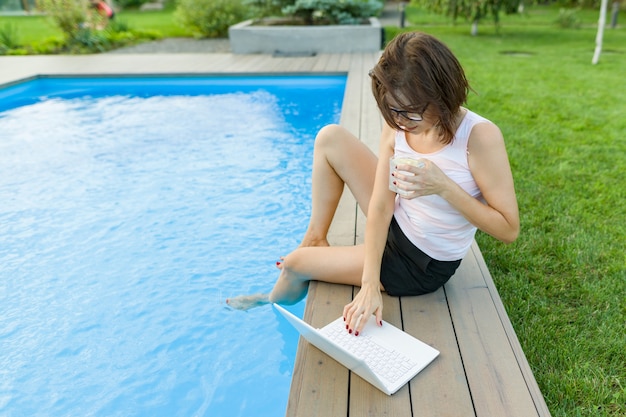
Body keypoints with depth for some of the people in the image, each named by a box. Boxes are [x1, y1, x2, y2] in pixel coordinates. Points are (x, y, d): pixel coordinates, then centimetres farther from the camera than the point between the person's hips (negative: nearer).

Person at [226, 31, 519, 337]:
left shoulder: (479, 136, -28)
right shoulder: (397, 126, -13)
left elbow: (509, 230, -22)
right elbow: (381, 207, -17)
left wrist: (444, 186, -34)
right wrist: (370, 283, -26)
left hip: (421, 266, -5)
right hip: (395, 227, 6)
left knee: (295, 263, 0)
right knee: (330, 138, -5)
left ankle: (274, 303, 39)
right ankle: (315, 239, 9)